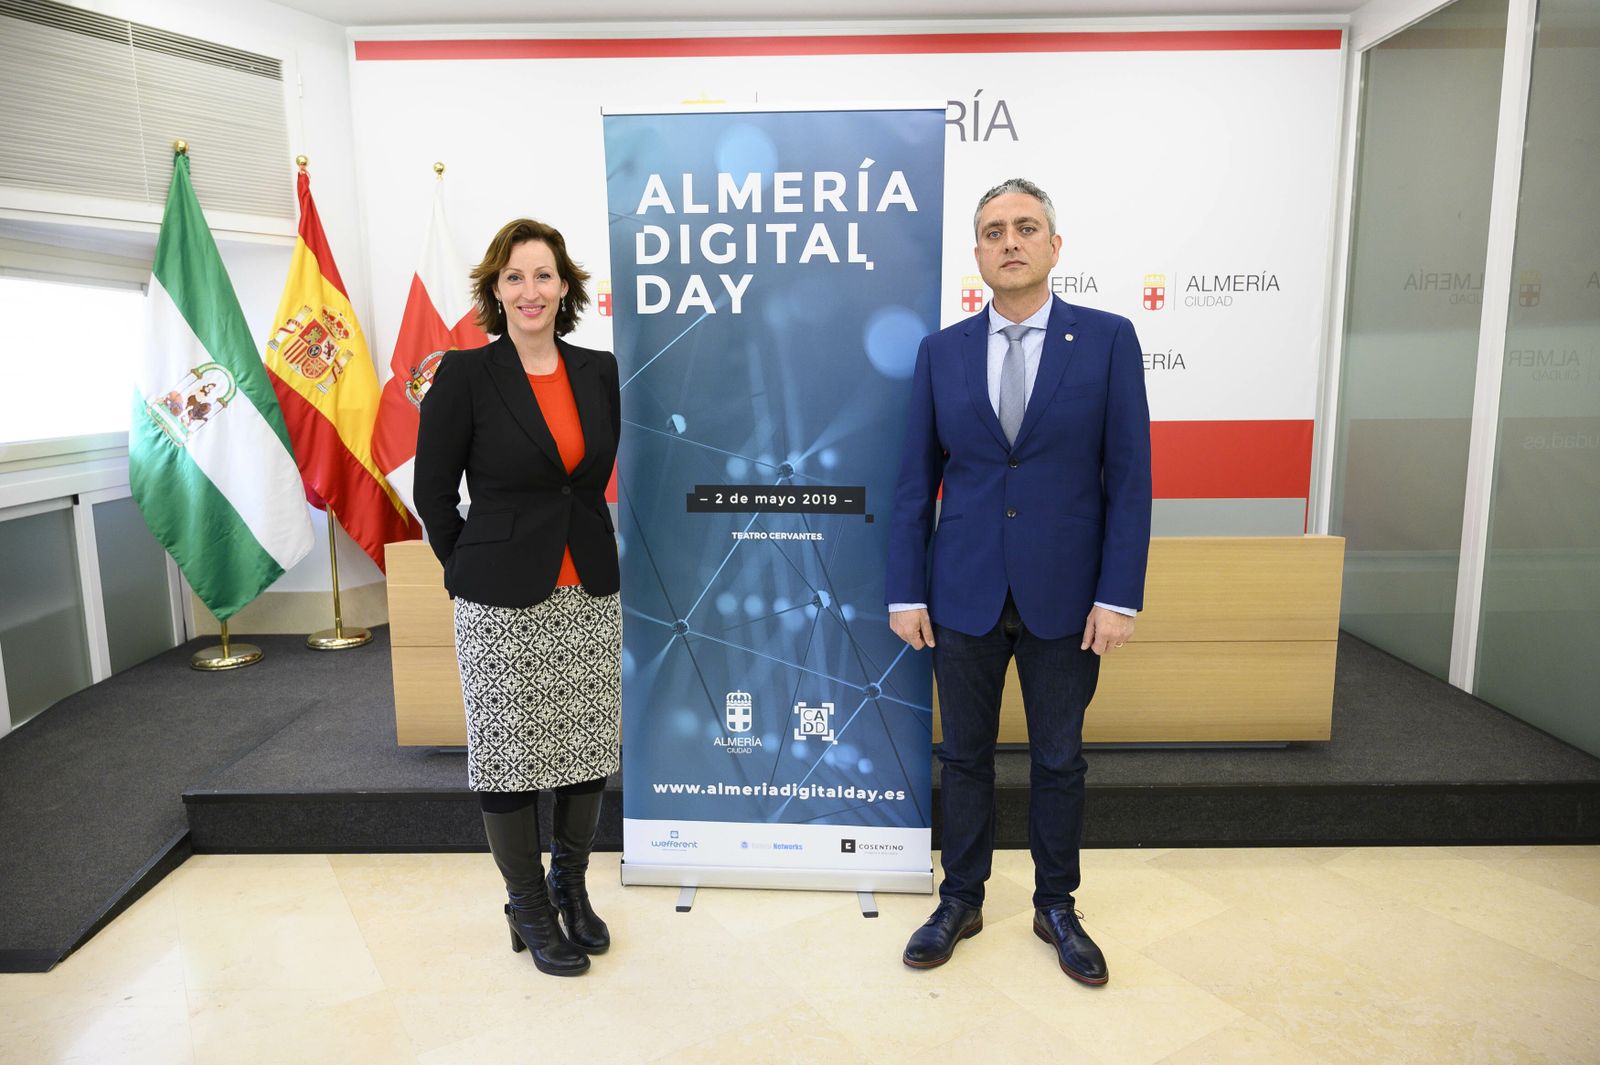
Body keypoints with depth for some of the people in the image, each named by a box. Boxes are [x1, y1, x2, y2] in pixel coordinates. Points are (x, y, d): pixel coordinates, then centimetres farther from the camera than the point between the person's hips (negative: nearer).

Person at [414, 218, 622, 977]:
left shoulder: (599, 372, 4)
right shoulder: (465, 374, -7)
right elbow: (433, 492, -1)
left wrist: (589, 550, 13)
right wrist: (470, 570, 3)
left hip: (590, 596, 4)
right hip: (503, 602, -3)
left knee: (588, 748, 12)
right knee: (509, 754, 8)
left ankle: (570, 887, 35)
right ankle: (530, 909, 28)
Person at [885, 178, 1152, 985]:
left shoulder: (1107, 340, -2)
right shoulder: (941, 351, 3)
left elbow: (1129, 477, -4)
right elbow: (916, 481, 3)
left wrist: (1118, 595, -9)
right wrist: (905, 592, -1)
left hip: (1063, 596, -1)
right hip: (964, 594, 1)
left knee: (1059, 759, 14)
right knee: (964, 755, 13)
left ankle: (1056, 907, 34)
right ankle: (960, 901, 32)